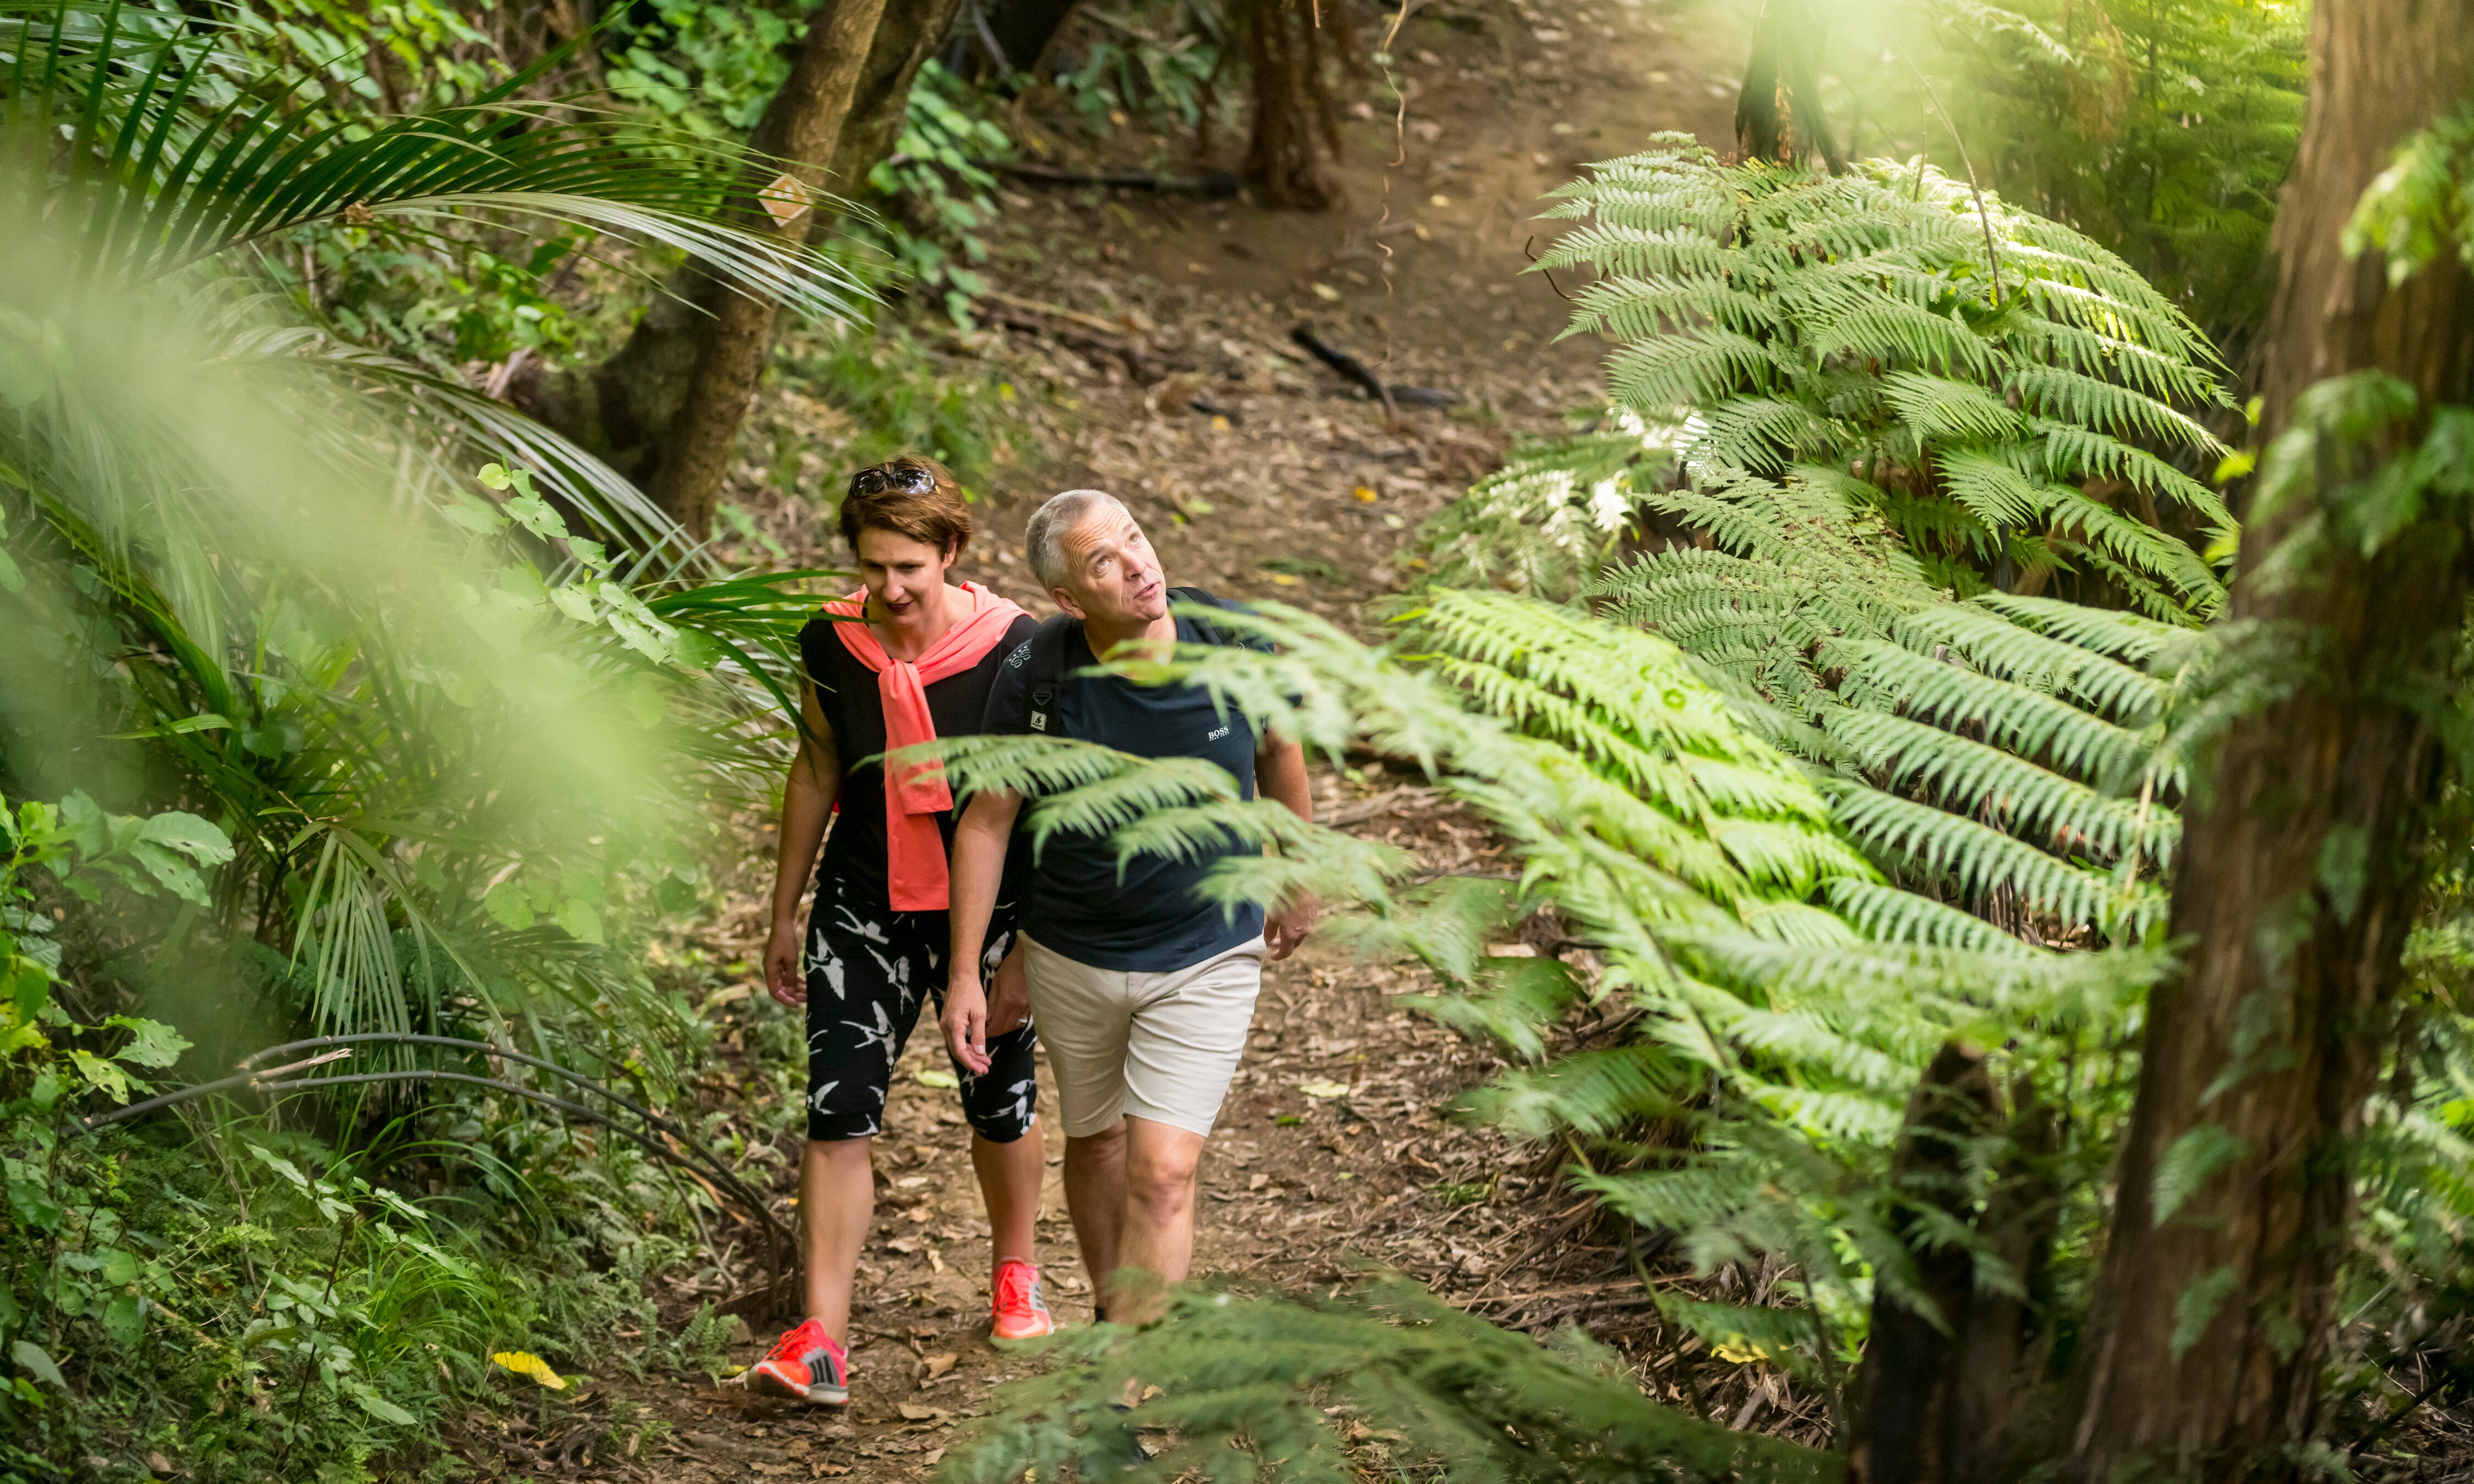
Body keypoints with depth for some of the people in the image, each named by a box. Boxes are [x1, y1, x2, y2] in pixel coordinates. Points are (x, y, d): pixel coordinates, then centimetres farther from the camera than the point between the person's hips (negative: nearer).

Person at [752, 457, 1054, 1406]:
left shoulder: (1012, 652, -18)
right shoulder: (830, 646, -8)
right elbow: (816, 776, 7)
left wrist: (1027, 953, -13)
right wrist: (785, 915, 11)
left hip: (985, 909, -2)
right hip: (864, 909, 2)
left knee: (999, 1104, 16)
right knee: (837, 1113, -9)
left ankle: (1015, 1268, 44)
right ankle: (821, 1345, -10)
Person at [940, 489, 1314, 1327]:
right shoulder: (1035, 678, -20)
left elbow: (1278, 753, 4)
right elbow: (986, 821, -9)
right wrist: (965, 976, -9)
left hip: (1208, 956, -1)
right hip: (1073, 957, 1)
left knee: (1162, 1173, -11)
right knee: (1095, 1141, 22)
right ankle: (1114, 1316, 47)